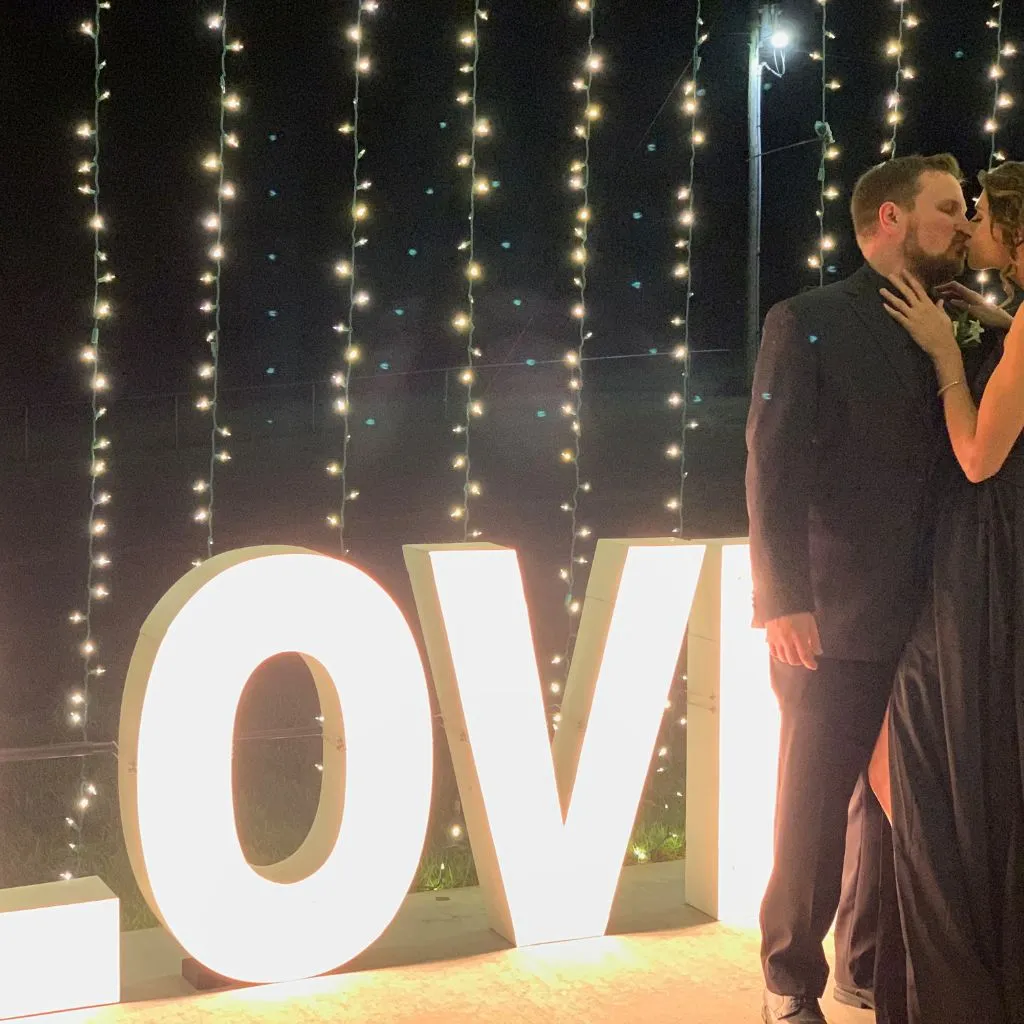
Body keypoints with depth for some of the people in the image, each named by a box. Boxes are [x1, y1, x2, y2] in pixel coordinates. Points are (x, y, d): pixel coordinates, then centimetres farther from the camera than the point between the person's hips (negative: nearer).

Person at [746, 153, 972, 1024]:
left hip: (932, 627, 5)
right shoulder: (809, 323, 0)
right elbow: (774, 470, -9)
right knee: (814, 813, 2)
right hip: (837, 625, -5)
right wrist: (785, 599, -17)